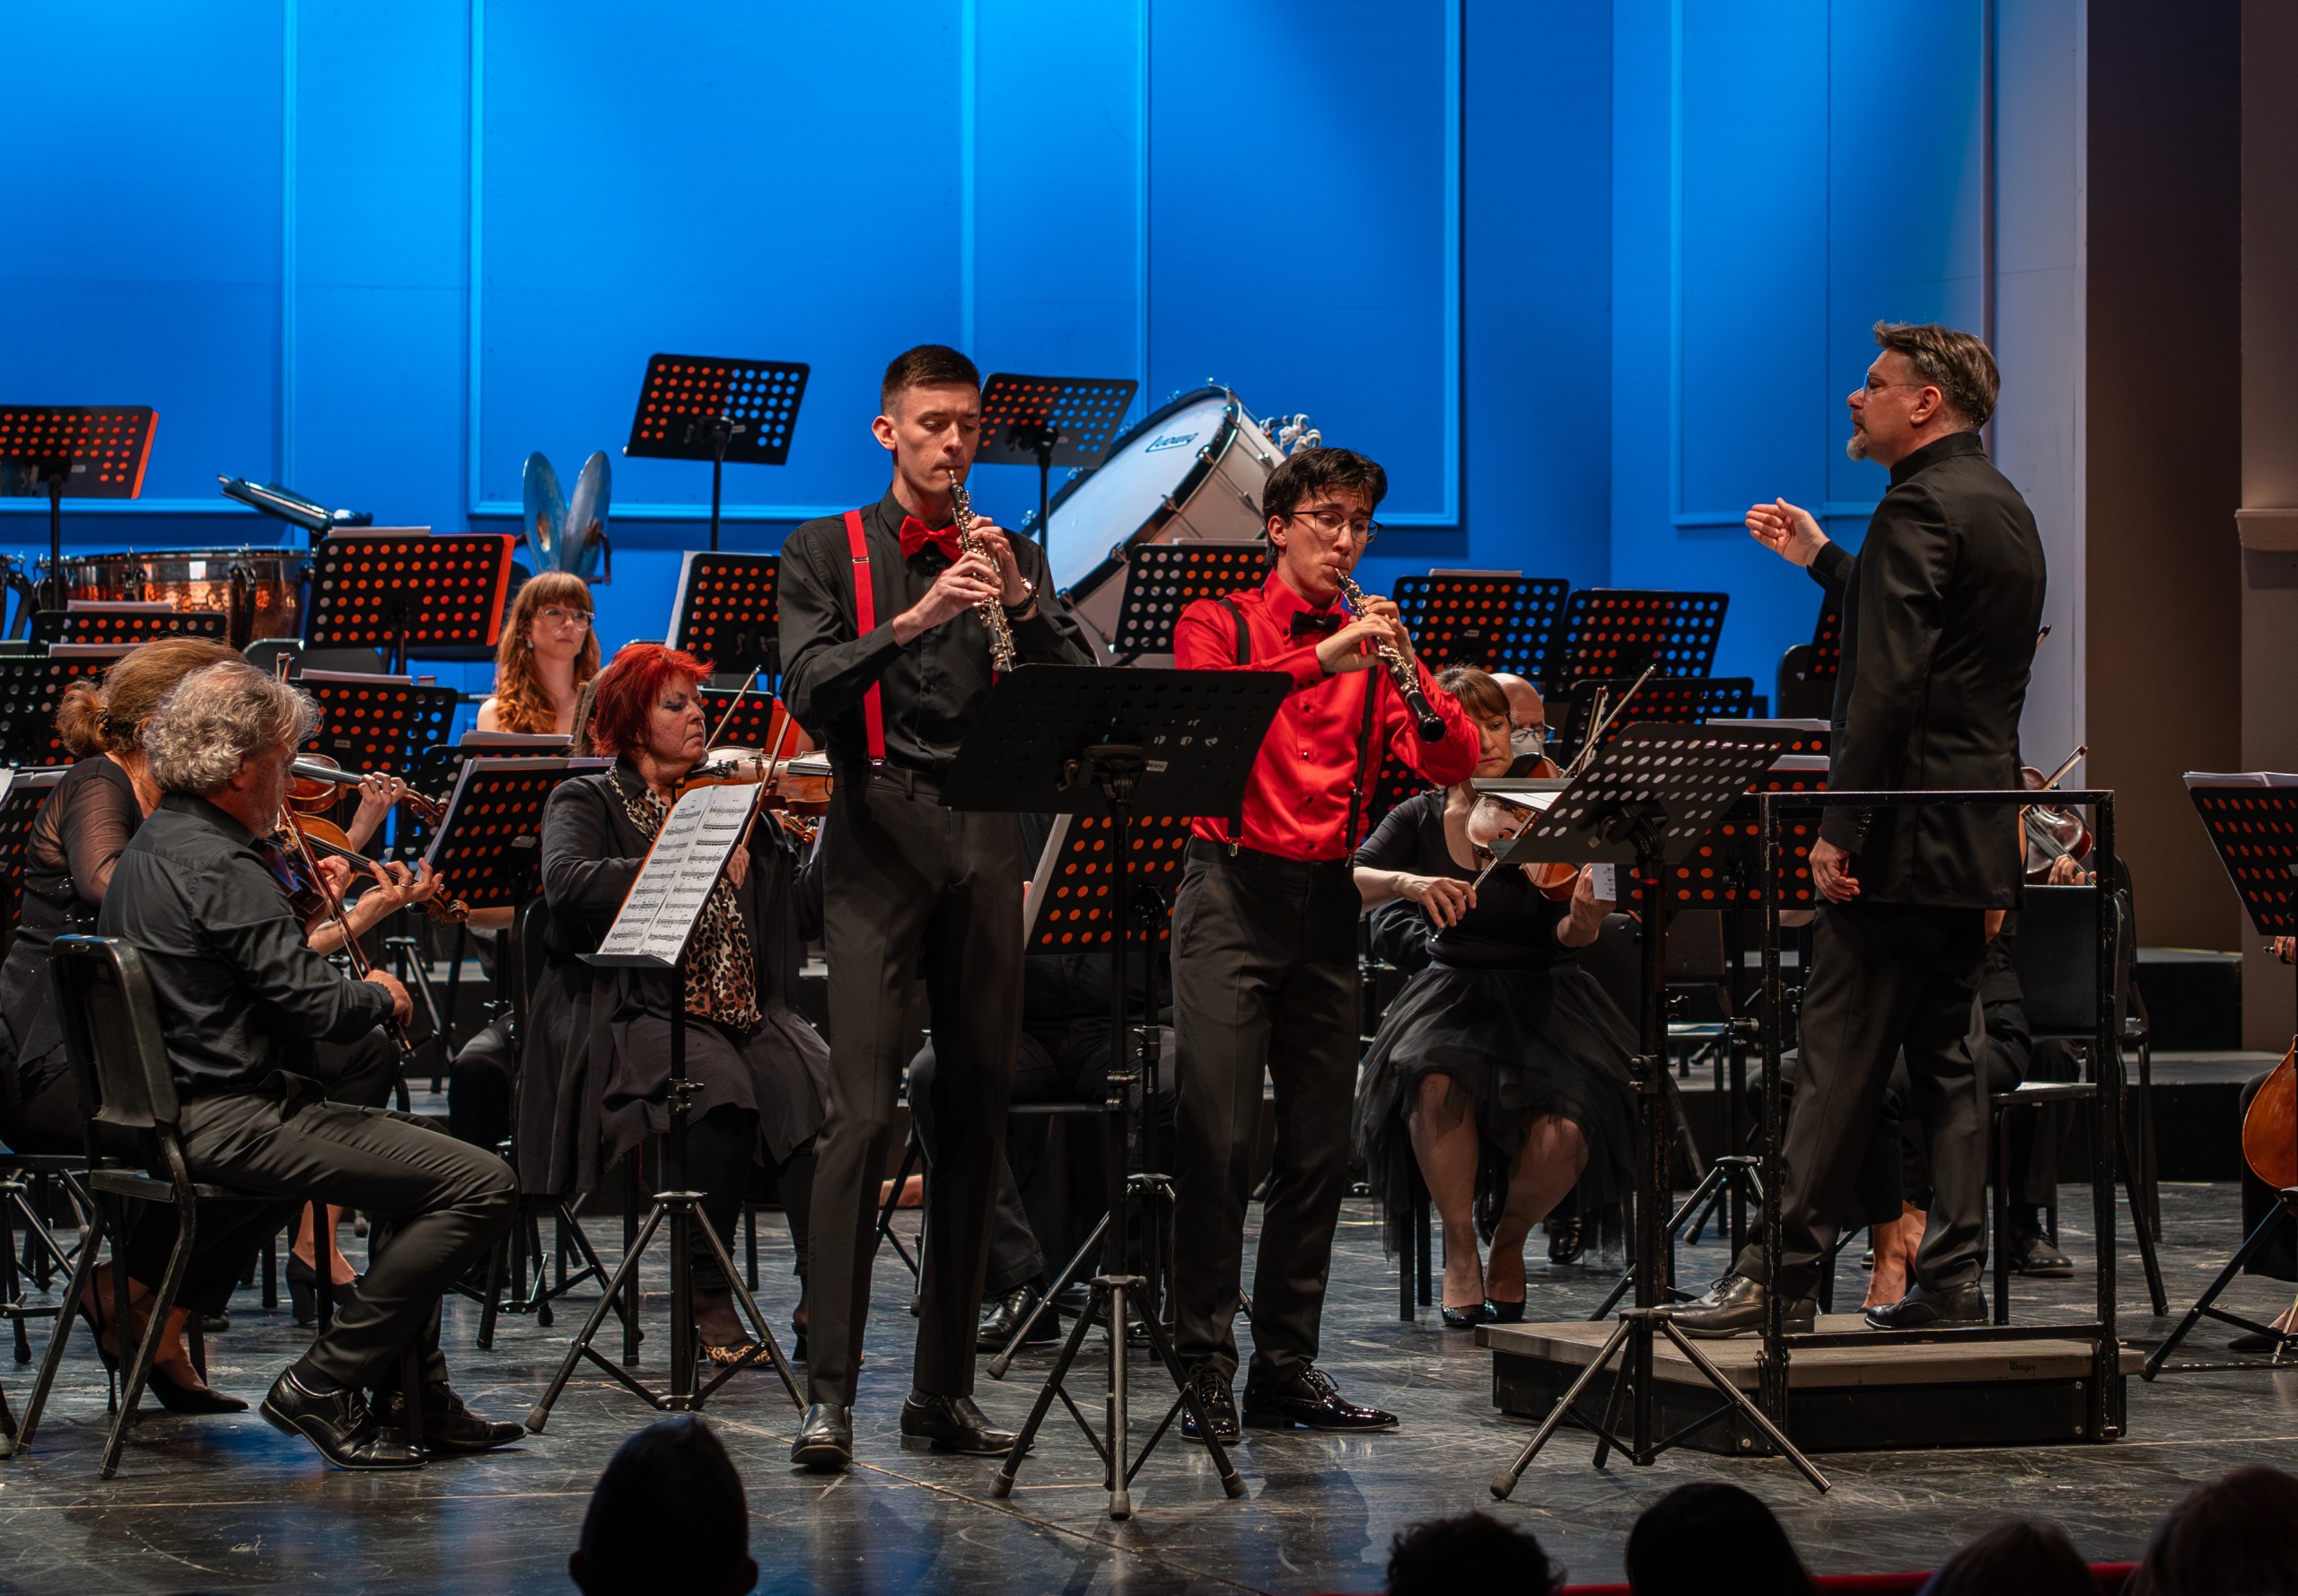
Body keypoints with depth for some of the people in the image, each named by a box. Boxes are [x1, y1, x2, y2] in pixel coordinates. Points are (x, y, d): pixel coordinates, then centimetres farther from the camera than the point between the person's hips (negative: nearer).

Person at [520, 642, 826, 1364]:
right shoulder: (587, 802, 8)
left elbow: (799, 912, 10)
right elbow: (569, 884, -16)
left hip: (745, 1013, 4)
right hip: (637, 1015, -4)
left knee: (818, 1087, -27)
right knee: (721, 1090, -34)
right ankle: (709, 1296, -19)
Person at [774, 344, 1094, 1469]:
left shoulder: (1013, 558, 16)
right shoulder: (827, 552, 7)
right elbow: (811, 691, -8)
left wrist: (1018, 601, -12)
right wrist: (913, 622, -22)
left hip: (986, 841, 4)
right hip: (878, 841, -4)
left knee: (977, 1116, 3)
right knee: (862, 1114, -13)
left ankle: (945, 1391, 10)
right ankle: (829, 1394, -15)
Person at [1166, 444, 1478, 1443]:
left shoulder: (1369, 651, 14)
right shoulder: (1217, 624, 4)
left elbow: (1453, 764, 2)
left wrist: (1405, 669, -15)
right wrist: (1324, 660, -27)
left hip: (1327, 904, 5)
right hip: (1233, 891, -4)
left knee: (1320, 1149, 5)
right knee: (1219, 1139, -10)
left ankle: (1287, 1367, 12)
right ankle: (1205, 1366, -7)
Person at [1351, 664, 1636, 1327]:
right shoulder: (1420, 820, 3)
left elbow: (1565, 935, -14)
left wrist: (1583, 919, -38)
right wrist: (1404, 883, -29)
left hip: (1542, 998, -1)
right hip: (1453, 995, 1)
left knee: (1561, 1135, -28)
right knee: (1434, 1083, -35)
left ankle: (1510, 1241, 6)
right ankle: (1459, 1248, -12)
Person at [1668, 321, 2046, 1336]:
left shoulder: (1921, 506, -13)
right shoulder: (2004, 510, 16)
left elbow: (1890, 680, -21)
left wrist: (1841, 826, -21)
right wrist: (1823, 560, 31)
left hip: (1906, 834, -9)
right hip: (1979, 840, 9)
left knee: (1840, 1054, -7)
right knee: (1946, 1058, 10)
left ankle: (1784, 1273, -5)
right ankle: (1952, 1280, 9)